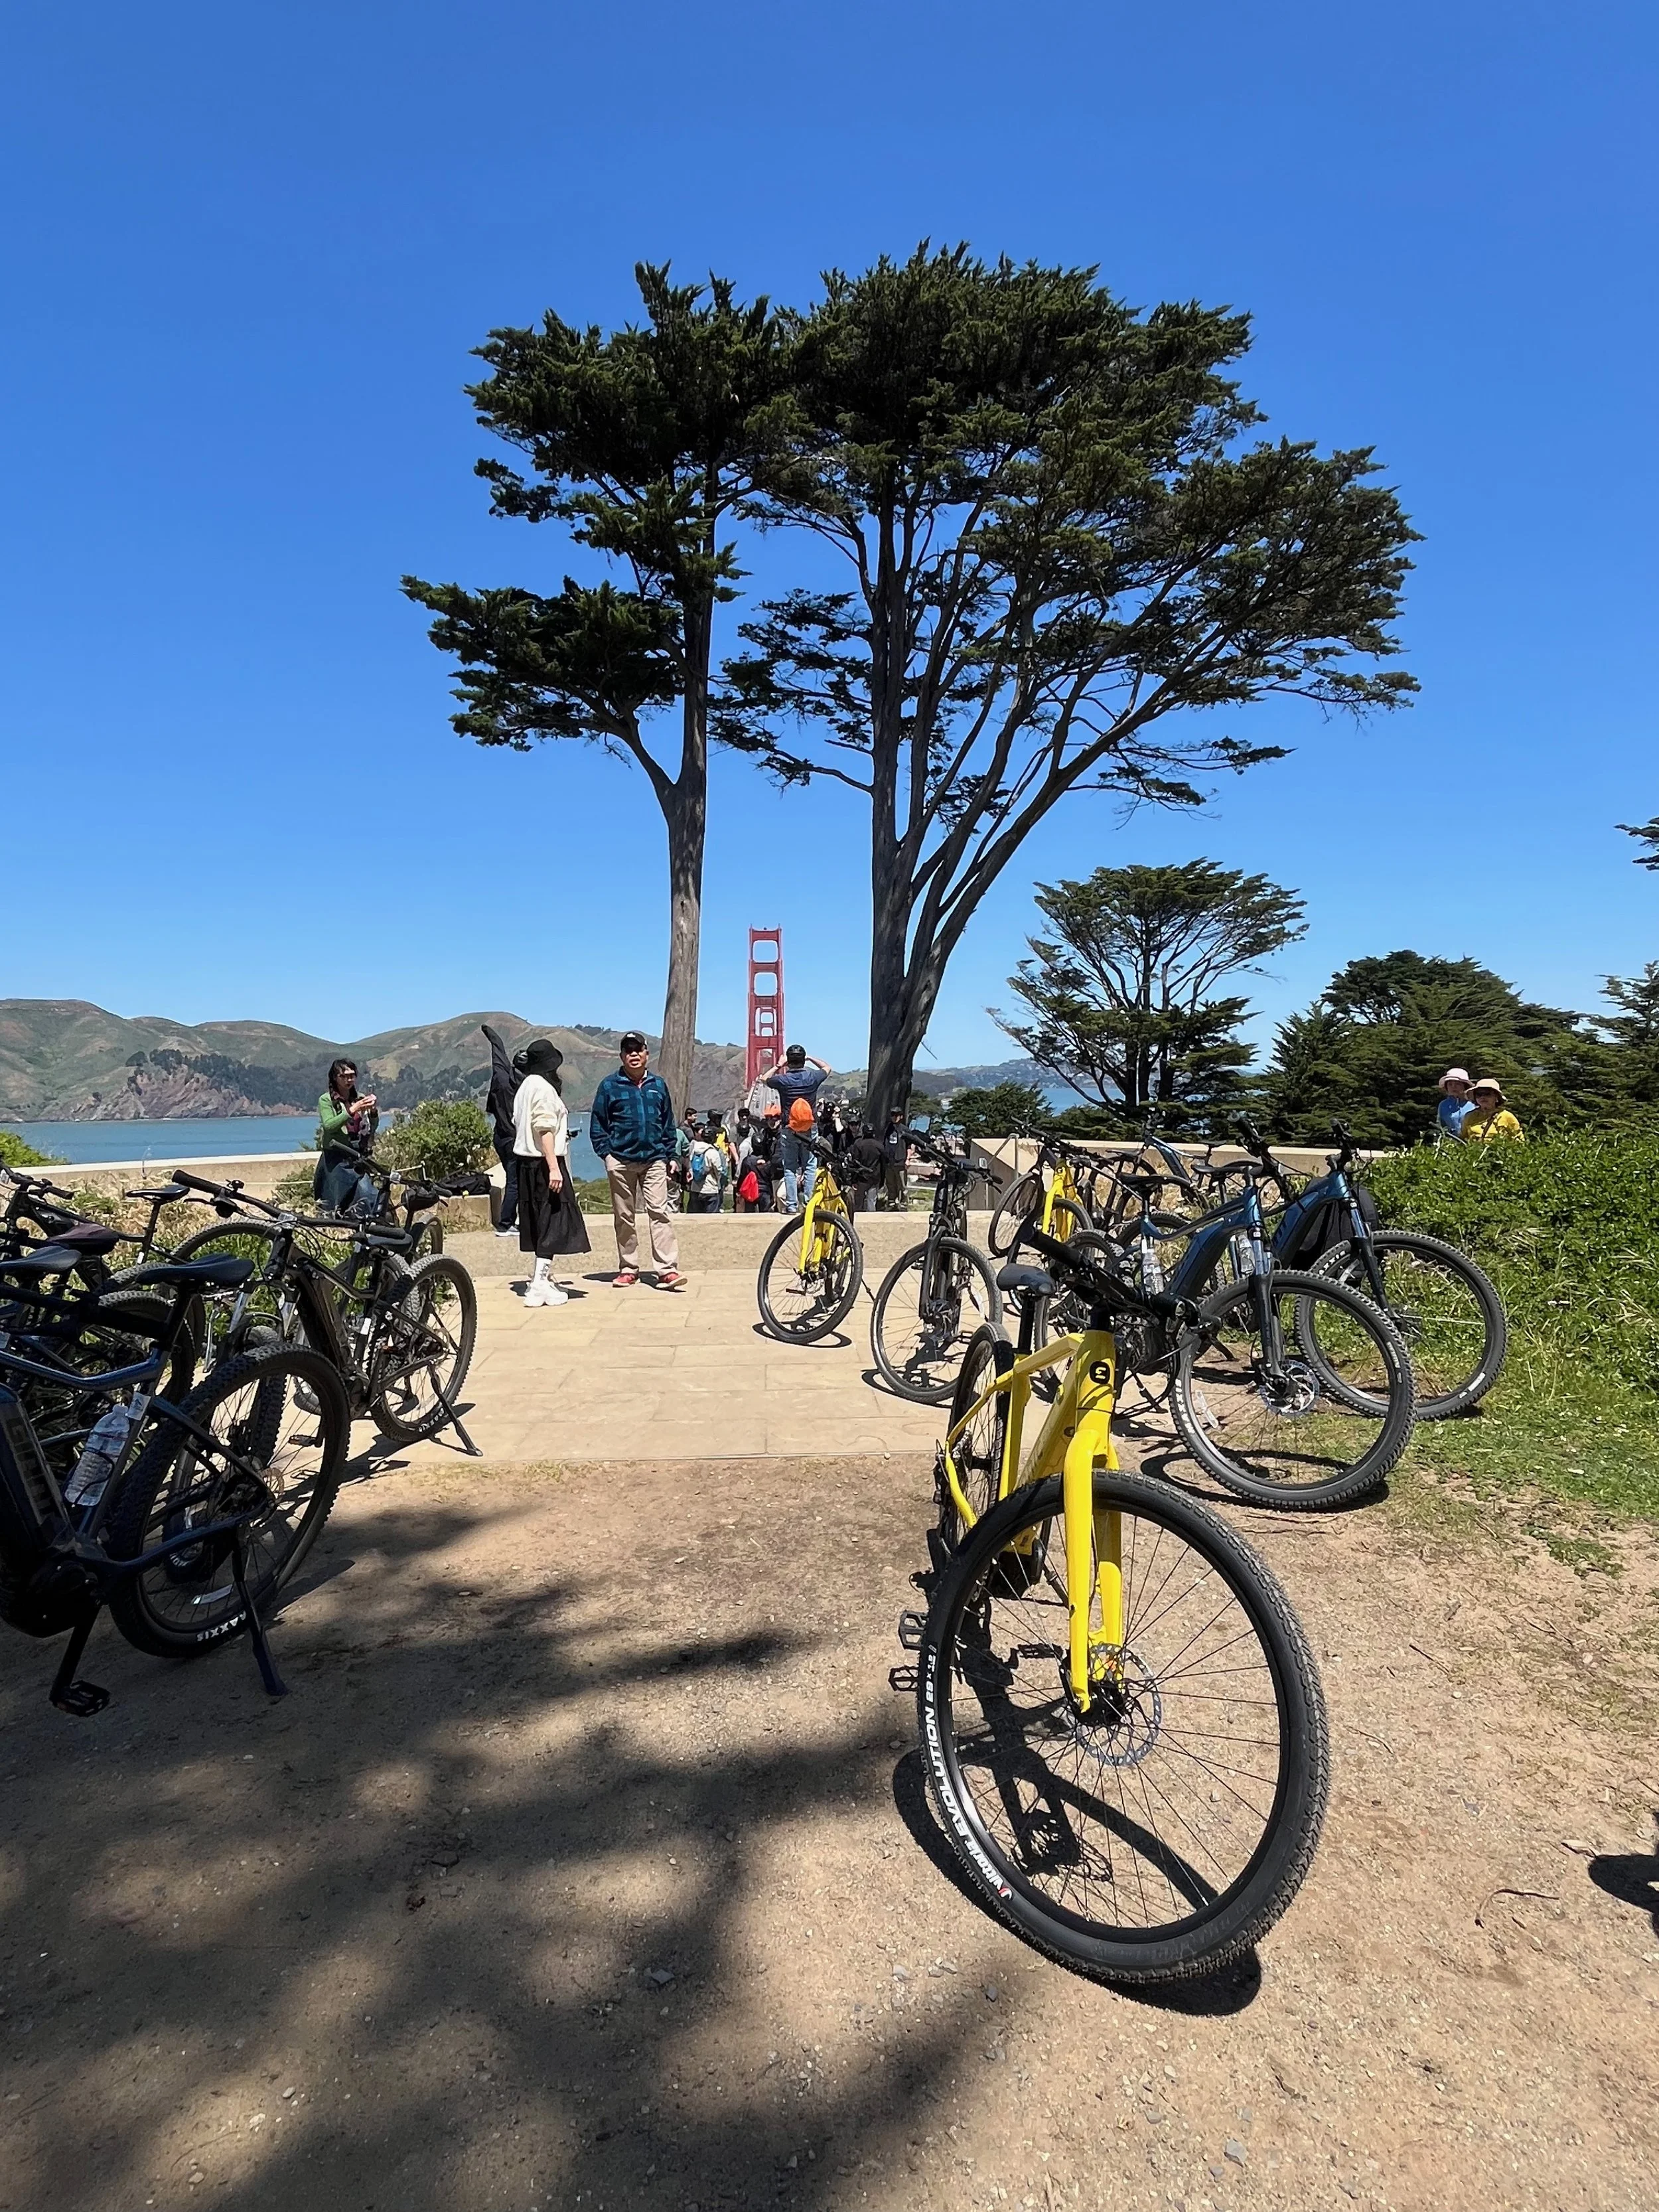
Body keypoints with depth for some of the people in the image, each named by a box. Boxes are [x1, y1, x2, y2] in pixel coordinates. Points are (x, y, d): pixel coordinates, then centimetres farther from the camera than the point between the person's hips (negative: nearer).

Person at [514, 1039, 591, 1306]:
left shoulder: (526, 1086, 15)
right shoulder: (543, 1088, -13)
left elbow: (517, 1124, 18)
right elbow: (544, 1129, -20)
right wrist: (554, 1167, -24)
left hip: (528, 1163, 10)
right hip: (545, 1163, -10)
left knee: (539, 1222, 16)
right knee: (553, 1223, -8)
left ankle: (542, 1277, 24)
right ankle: (540, 1286, -11)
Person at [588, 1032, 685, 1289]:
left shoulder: (658, 1085, 10)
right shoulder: (610, 1086, 3)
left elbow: (669, 1124, 15)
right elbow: (597, 1124, 5)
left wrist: (670, 1155, 10)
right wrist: (606, 1153, -5)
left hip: (654, 1160, 1)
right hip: (621, 1161, 0)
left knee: (660, 1212, -8)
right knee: (624, 1217, 8)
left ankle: (667, 1270, -11)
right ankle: (628, 1269, 17)